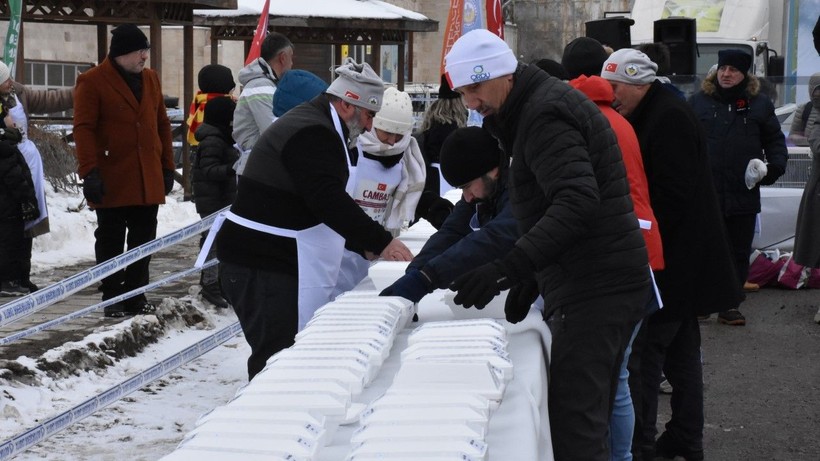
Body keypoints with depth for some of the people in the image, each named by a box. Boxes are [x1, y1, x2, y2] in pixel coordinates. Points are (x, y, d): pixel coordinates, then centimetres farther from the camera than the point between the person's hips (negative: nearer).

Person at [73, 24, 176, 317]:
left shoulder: (150, 79, 12)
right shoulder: (92, 82, -6)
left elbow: (162, 125, 16)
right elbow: (84, 128, -11)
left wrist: (167, 167, 13)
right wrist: (90, 172, -19)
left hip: (148, 180, 6)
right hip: (112, 181, -5)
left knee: (144, 239, 9)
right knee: (111, 241, 4)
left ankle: (135, 295, 19)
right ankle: (112, 298, 12)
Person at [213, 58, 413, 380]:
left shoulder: (314, 127, 20)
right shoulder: (313, 135, -15)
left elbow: (323, 205, 24)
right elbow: (330, 202, -25)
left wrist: (365, 246, 16)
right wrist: (382, 242, -21)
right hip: (263, 268, -11)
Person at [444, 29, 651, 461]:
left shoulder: (545, 115, -14)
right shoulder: (545, 104, 19)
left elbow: (577, 202, -27)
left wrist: (507, 267, -34)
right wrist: (532, 276, 21)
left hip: (594, 291, -11)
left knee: (574, 425, -12)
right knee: (590, 418, 15)